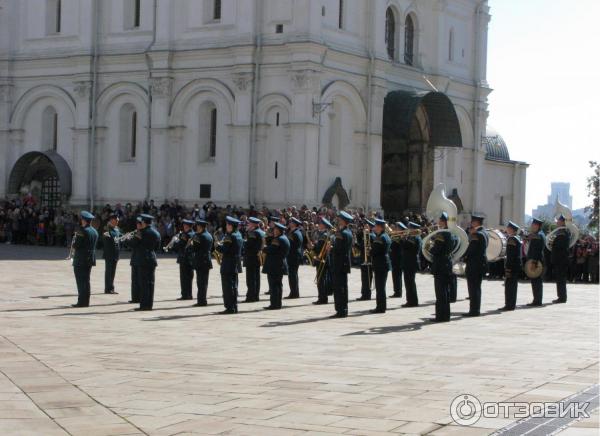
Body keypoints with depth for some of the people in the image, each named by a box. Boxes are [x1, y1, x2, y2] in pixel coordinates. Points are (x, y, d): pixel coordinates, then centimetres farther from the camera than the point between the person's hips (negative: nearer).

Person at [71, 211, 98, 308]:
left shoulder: (83, 231, -16)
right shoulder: (94, 231, 10)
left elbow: (76, 246, -18)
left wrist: (74, 241, 3)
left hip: (80, 260, -8)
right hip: (90, 259, 8)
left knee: (81, 281, -4)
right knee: (86, 281, 13)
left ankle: (81, 302, -4)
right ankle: (86, 301, 14)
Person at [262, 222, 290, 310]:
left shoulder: (278, 240, -18)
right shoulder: (284, 238, 14)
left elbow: (269, 250, -20)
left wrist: (264, 248, -3)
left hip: (274, 266, -10)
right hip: (281, 265, 10)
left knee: (273, 285, -7)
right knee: (278, 285, 13)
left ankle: (274, 304, -8)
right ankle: (278, 304, 18)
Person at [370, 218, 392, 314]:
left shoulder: (381, 238, -16)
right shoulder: (385, 236, 17)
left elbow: (375, 250, -20)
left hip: (380, 265, -10)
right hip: (383, 265, 10)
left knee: (380, 287, -7)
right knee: (380, 287, 14)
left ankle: (381, 307, -5)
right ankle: (380, 306, 19)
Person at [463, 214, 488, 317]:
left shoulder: (477, 234, -17)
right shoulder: (483, 233, 13)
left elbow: (471, 249, -16)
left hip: (475, 264, -10)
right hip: (481, 262, 10)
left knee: (473, 287, -5)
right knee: (476, 287, 15)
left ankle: (474, 310, -4)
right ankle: (476, 309, 21)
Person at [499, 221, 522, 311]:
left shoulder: (511, 239, -15)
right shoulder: (518, 238, 14)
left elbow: (510, 255, -20)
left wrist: (508, 268, -21)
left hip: (511, 266, -10)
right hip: (517, 266, 10)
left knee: (509, 285, -7)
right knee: (513, 286, 13)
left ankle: (509, 305, -6)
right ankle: (512, 304, 17)